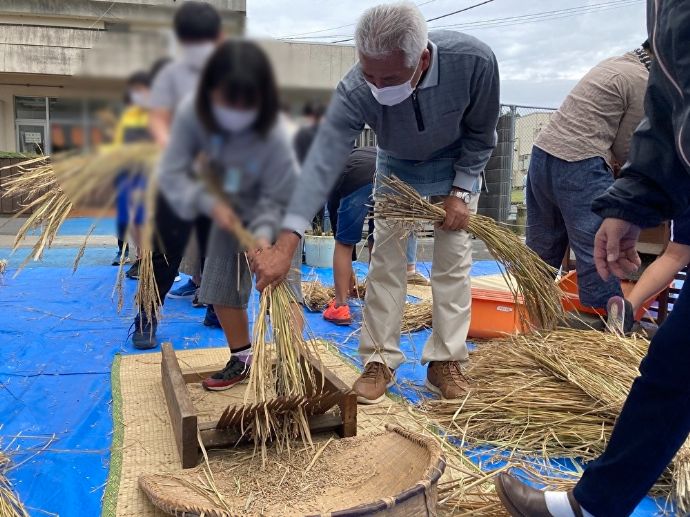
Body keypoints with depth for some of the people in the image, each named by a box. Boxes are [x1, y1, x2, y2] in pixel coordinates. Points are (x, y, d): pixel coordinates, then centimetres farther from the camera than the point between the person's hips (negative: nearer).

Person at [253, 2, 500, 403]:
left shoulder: (475, 61, -35)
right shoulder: (354, 92, -35)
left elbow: (481, 134, -17)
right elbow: (323, 161, -40)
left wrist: (460, 193, -17)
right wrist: (287, 244, -47)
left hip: (459, 163, 0)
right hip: (396, 167, 0)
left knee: (454, 261, -3)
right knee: (386, 260, -3)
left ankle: (446, 360, 9)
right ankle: (381, 360, 8)